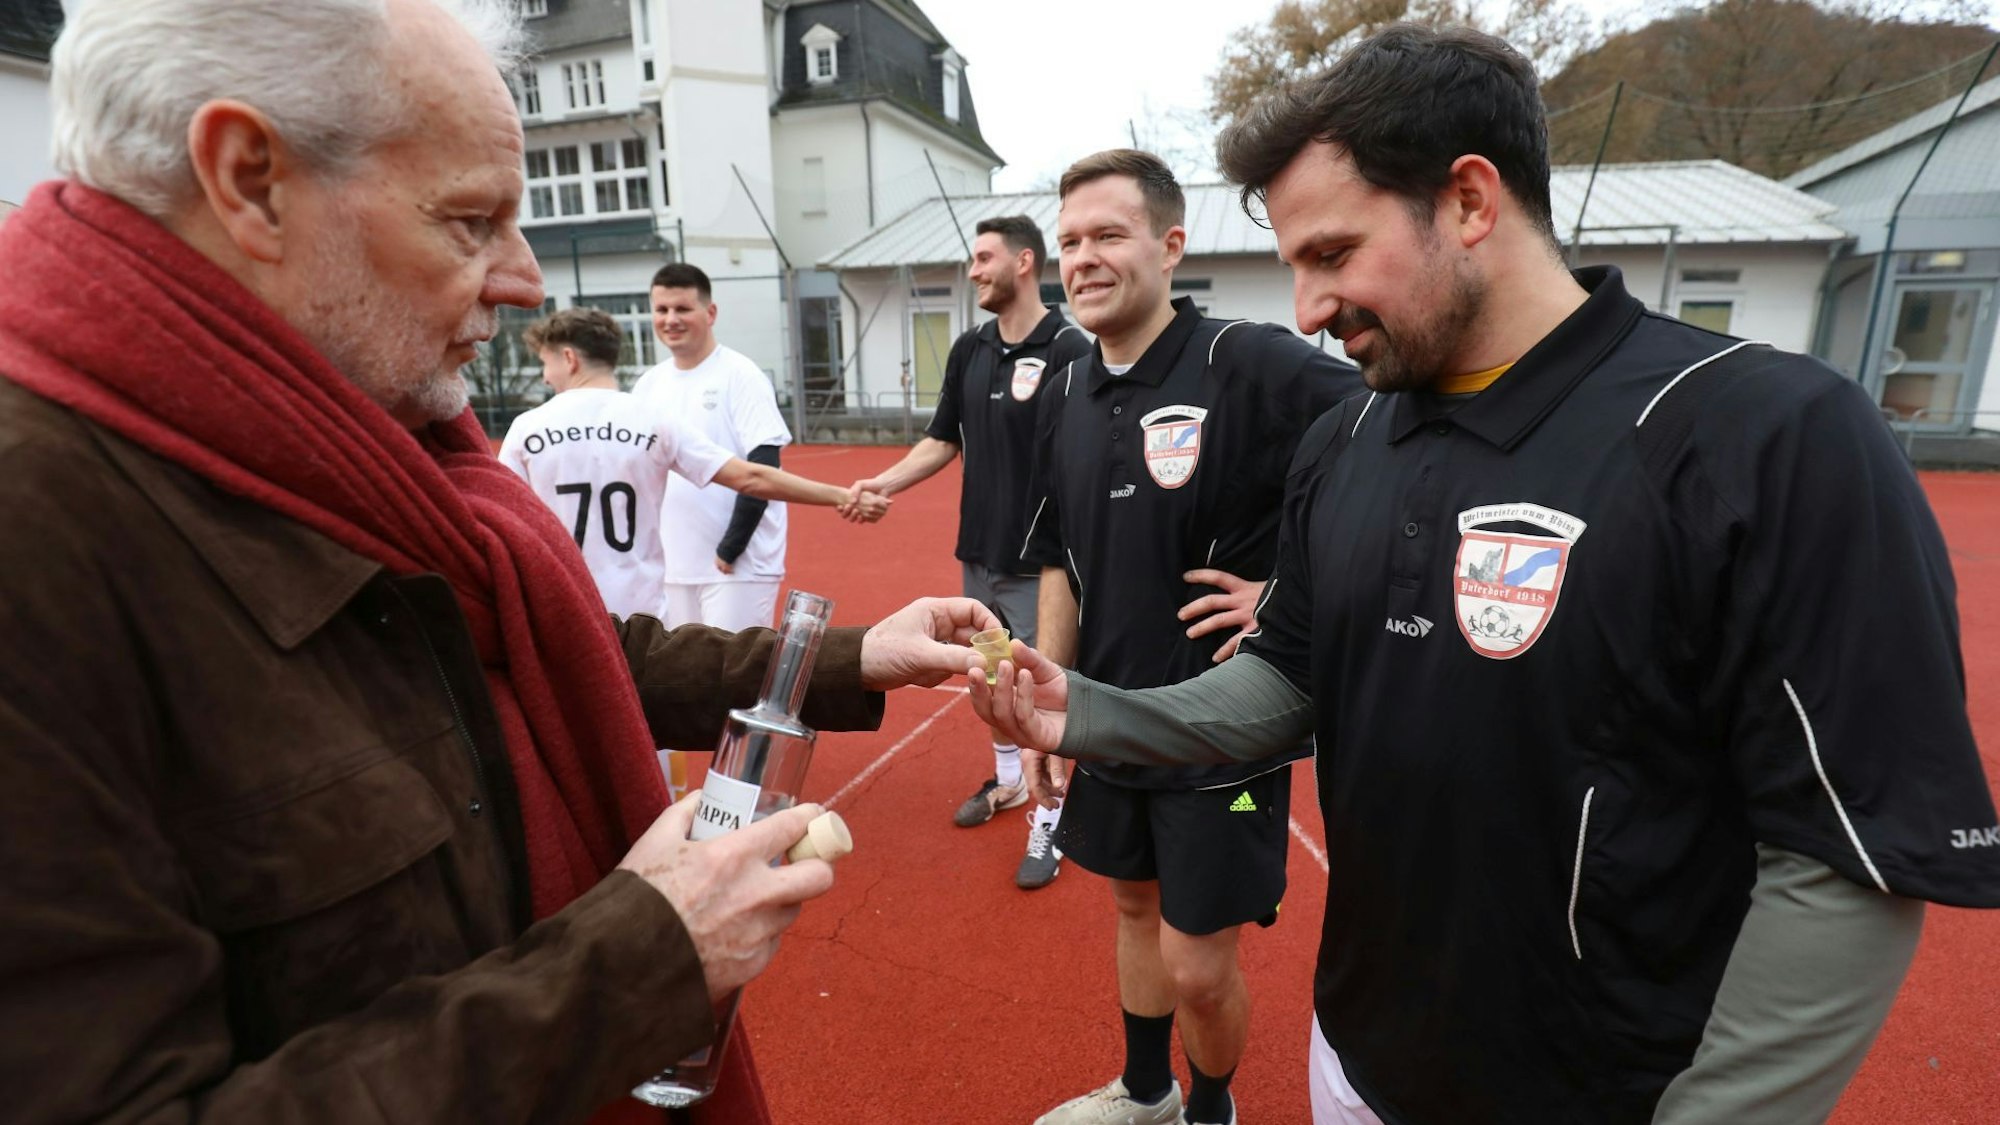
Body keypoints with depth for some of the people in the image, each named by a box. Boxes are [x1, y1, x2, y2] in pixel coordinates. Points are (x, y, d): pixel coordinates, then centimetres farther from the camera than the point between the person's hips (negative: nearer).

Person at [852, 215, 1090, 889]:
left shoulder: (1068, 349, -12)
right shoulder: (969, 349, 8)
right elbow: (944, 439, 14)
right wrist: (888, 481, 1)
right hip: (978, 554, 7)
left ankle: (1049, 823, 17)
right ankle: (1009, 781, 41)